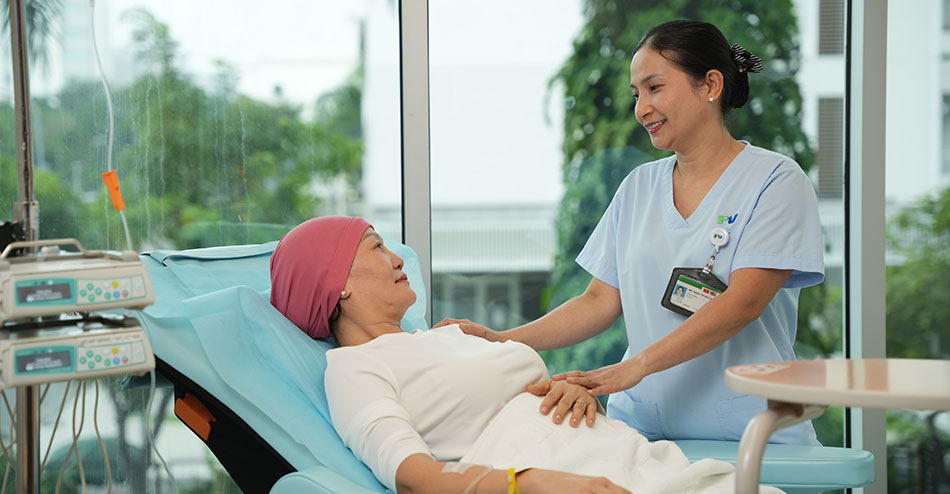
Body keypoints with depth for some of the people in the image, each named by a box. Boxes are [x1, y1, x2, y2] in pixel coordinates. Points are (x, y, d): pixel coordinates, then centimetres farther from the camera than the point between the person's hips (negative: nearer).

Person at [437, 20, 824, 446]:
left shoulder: (776, 180, -1)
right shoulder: (638, 187, 16)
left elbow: (743, 303, -14)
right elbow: (600, 301, 13)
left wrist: (634, 366, -24)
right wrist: (504, 341, -2)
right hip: (643, 426, 4)